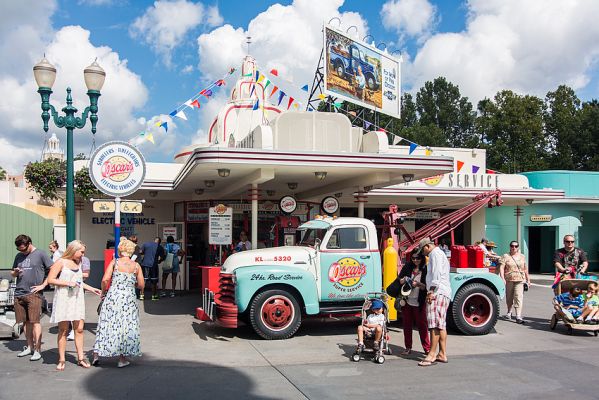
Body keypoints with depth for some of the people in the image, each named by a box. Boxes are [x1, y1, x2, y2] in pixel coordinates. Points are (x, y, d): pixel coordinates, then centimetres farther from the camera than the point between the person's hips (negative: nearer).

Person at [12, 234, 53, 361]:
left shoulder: (40, 254, -1)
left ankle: (38, 350, -3)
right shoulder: (19, 256, 15)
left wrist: (43, 285, -8)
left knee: (35, 321, -7)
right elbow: (12, 273, 25)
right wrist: (15, 272, 0)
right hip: (19, 294, 6)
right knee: (25, 322, 10)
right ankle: (30, 347, 21)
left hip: (33, 294, -5)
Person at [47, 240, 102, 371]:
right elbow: (50, 280, -8)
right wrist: (68, 283, -14)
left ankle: (80, 357, 9)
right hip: (63, 298, -5)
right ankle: (61, 360, 6)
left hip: (77, 299, 5)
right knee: (63, 330, -2)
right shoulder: (61, 262, -3)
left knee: (79, 328, 2)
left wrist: (92, 289, 25)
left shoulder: (78, 263, 16)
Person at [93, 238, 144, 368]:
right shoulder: (136, 266, 2)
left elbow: (105, 280, -9)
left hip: (112, 297, 0)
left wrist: (103, 291, 8)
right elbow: (141, 285, 2)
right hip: (129, 299, 0)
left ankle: (96, 355, 15)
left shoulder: (114, 262, -1)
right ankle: (122, 359, 10)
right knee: (125, 327, 8)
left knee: (107, 324, 10)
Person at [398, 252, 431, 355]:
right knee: (407, 325, 8)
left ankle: (427, 348, 6)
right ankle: (408, 348, 17)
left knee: (422, 325, -1)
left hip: (419, 302, -3)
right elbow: (400, 280, 11)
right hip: (407, 300, 4)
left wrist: (419, 284, -25)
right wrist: (404, 280, -10)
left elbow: (426, 287, -7)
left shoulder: (425, 269, -6)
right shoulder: (407, 267, 5)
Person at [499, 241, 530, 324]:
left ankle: (518, 316, -17)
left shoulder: (522, 257, 14)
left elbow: (525, 269, 19)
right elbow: (501, 268, -6)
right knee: (509, 297, 11)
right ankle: (509, 312, 34)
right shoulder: (505, 256, 3)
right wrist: (502, 279, -16)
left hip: (519, 280, 0)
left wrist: (528, 279, 19)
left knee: (519, 297, -13)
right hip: (508, 280, 0)